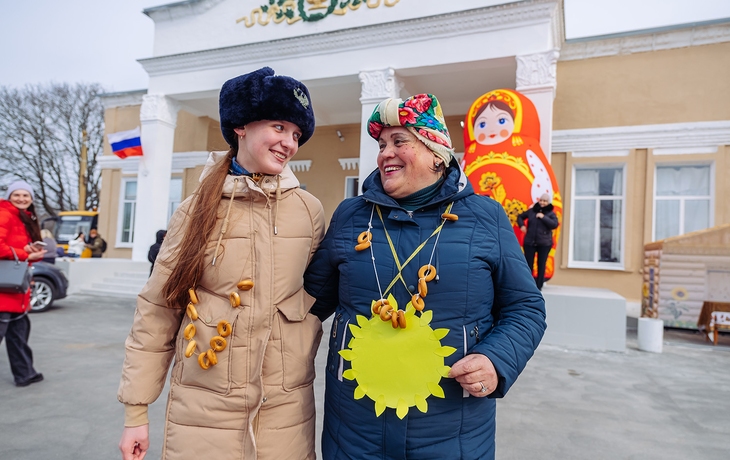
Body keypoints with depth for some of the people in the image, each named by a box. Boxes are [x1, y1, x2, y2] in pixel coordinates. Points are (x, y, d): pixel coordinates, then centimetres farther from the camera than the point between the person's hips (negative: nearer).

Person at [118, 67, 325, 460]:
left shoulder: (309, 211, -2)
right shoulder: (196, 210, -4)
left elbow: (315, 296, 7)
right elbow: (157, 311, -1)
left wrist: (298, 361, 3)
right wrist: (136, 410, 0)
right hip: (203, 408, 0)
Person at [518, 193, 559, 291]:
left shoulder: (551, 213, 0)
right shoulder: (531, 211, 5)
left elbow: (554, 224, -15)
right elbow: (520, 216, 19)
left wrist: (543, 217, -18)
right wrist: (522, 225, 2)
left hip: (544, 243, -2)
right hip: (529, 242, 2)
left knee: (541, 265, 3)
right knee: (528, 264, 4)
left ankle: (538, 286, 11)